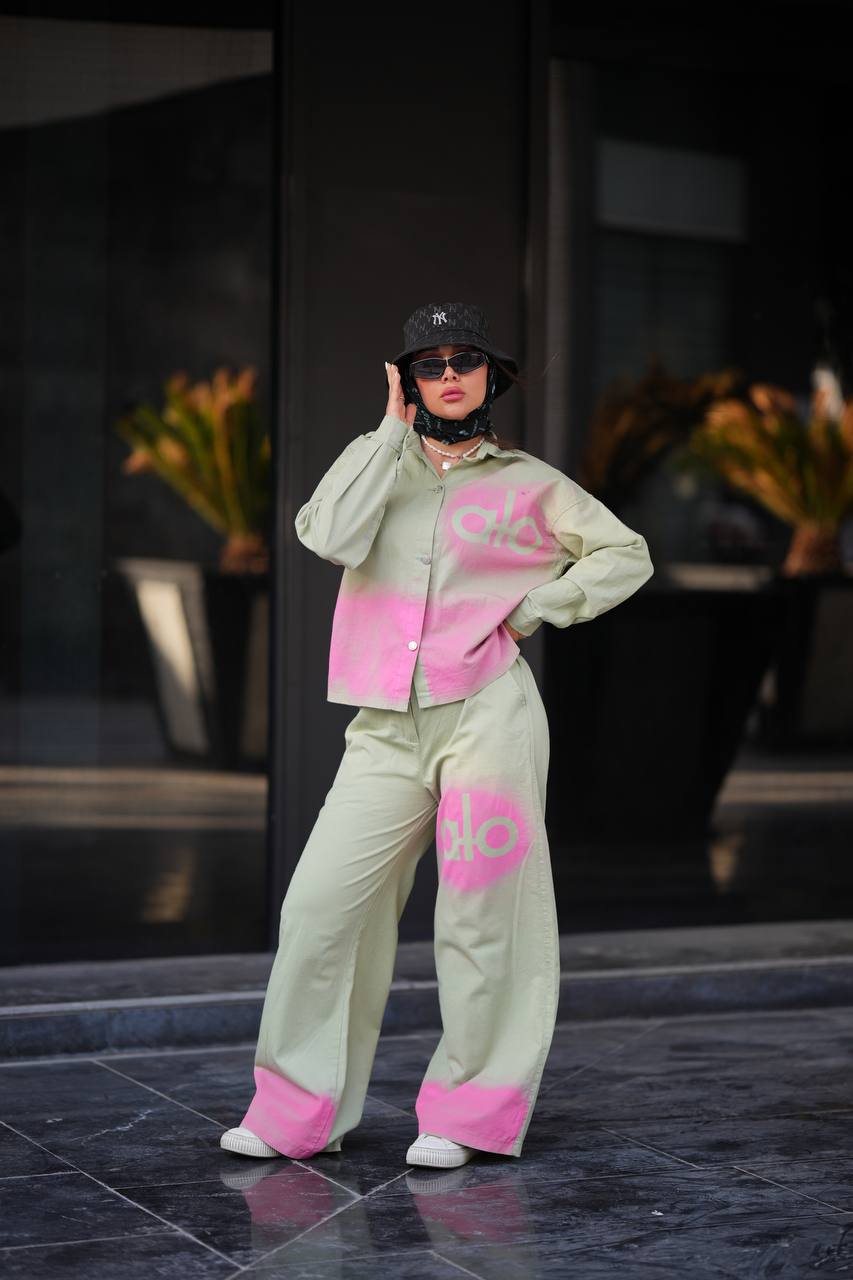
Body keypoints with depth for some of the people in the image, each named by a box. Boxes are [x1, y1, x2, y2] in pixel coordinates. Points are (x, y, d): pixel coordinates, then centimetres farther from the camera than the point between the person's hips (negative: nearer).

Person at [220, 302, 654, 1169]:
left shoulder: (528, 482, 9)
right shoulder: (380, 461, 13)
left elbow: (626, 555, 12)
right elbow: (330, 537, -8)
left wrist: (534, 608, 0)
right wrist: (394, 427, -2)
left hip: (488, 715, -2)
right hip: (389, 729, 2)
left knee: (482, 917, -2)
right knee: (320, 906, -4)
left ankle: (468, 1113, 9)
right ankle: (297, 1112, 7)